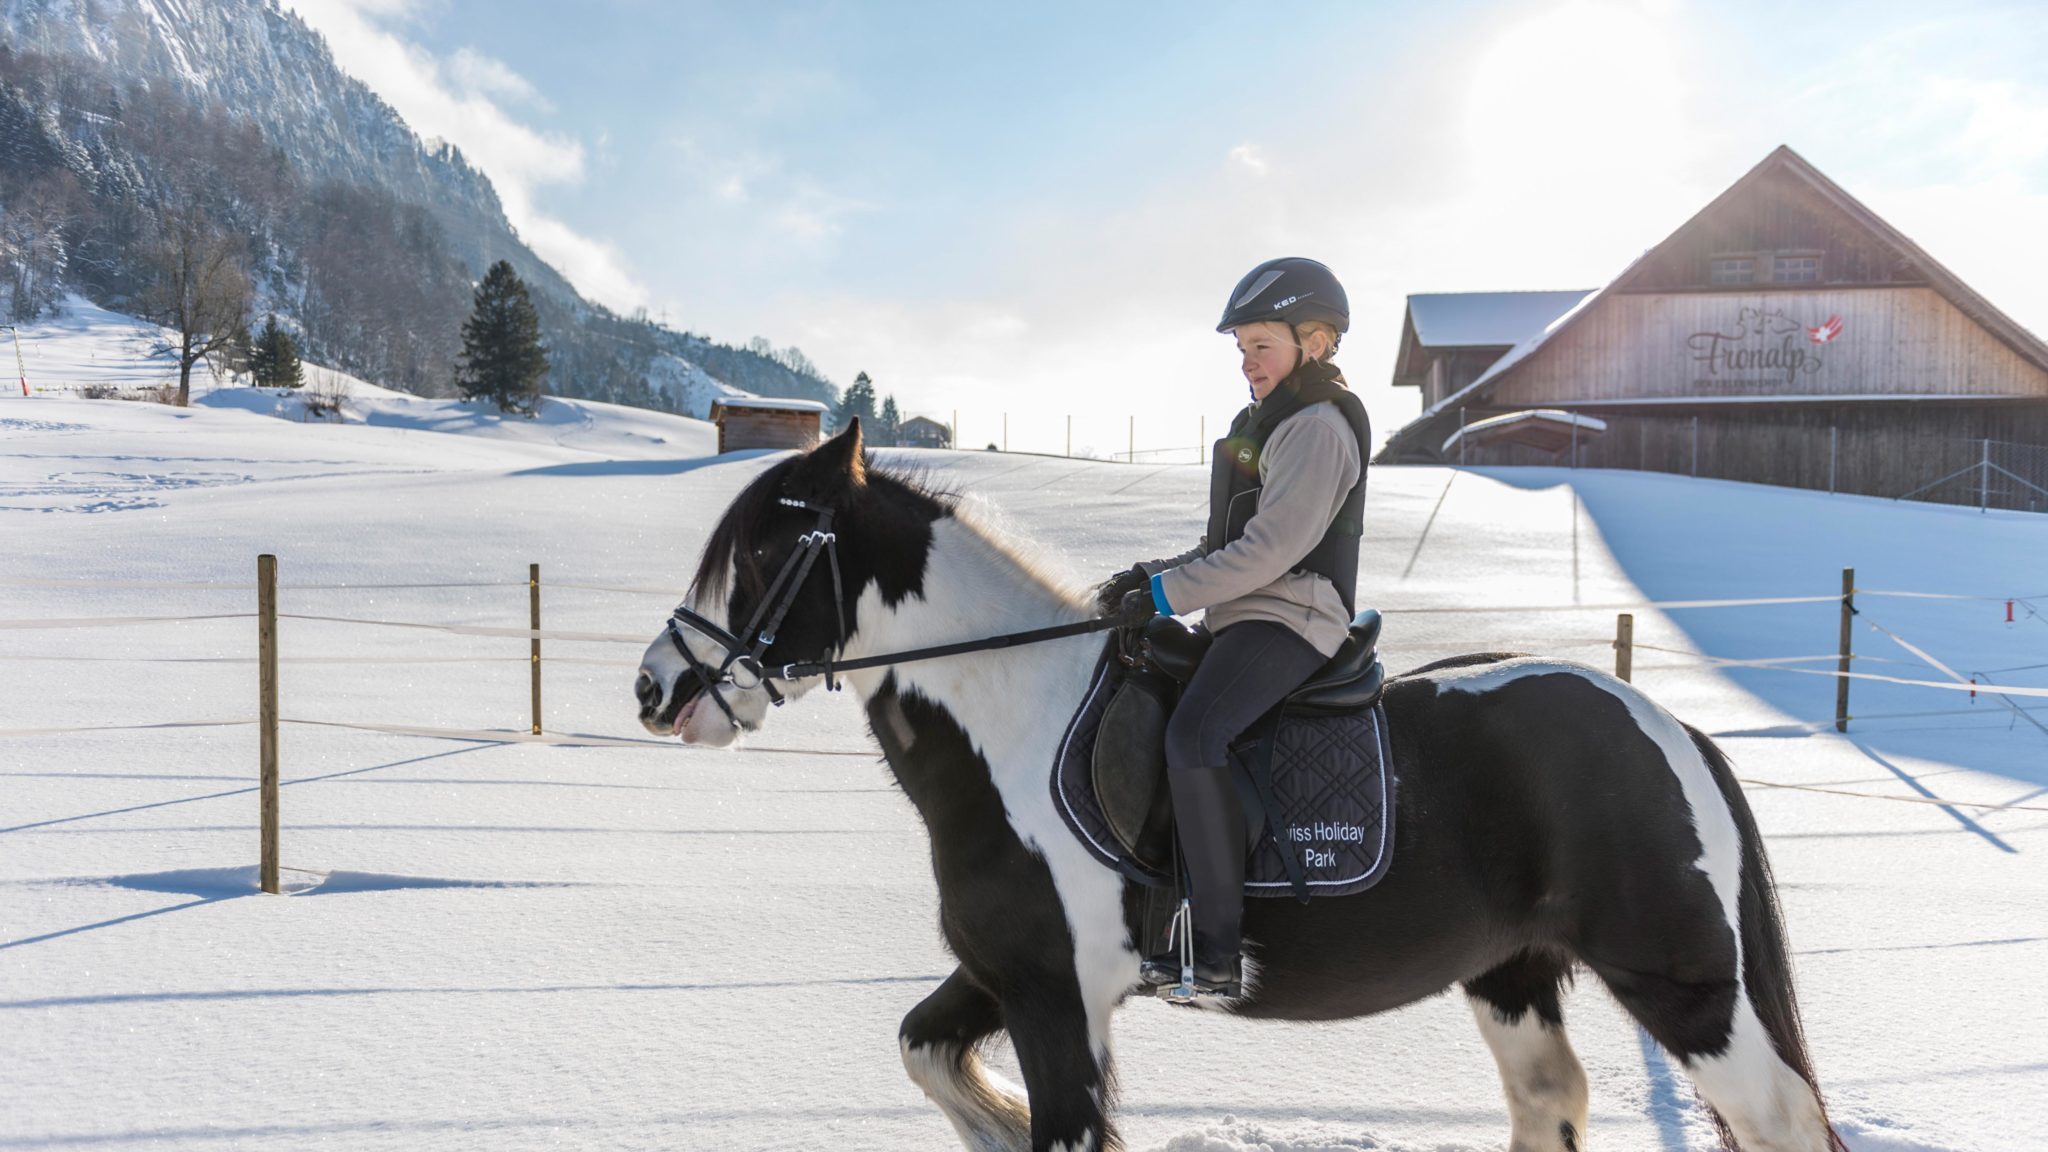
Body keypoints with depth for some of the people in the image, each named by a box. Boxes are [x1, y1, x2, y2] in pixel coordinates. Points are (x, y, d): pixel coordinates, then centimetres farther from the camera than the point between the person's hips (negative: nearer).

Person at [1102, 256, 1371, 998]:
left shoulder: (1317, 428, -10)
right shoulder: (1268, 423, 22)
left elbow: (1270, 550, -20)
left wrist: (1166, 594, -19)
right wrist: (1153, 574, 9)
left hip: (1290, 618, -10)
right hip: (1246, 619, 11)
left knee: (1193, 736, -30)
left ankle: (1219, 950, -24)